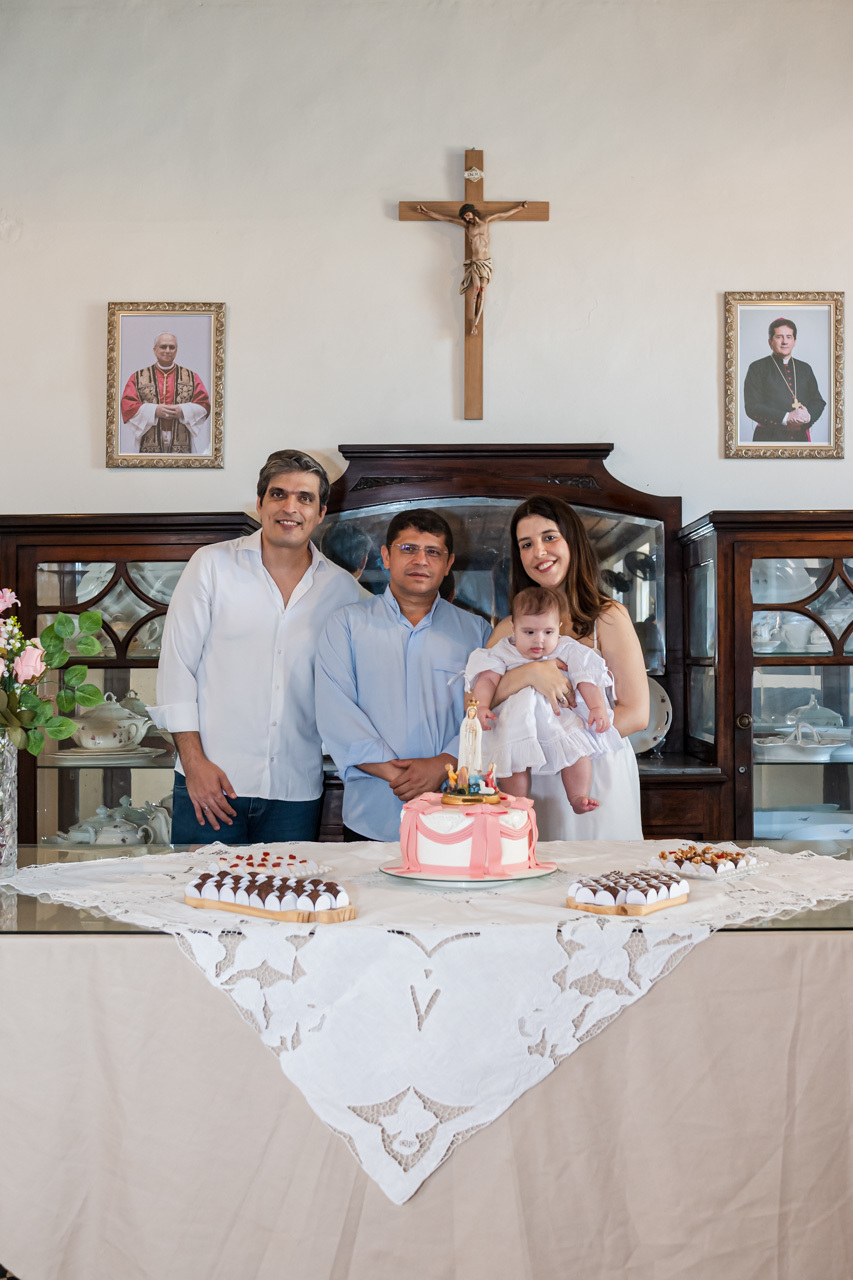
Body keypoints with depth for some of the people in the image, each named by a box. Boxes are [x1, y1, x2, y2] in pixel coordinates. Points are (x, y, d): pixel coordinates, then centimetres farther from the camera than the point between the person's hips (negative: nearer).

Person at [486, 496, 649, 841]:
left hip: (599, 777, -2)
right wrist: (530, 673, -18)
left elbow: (636, 714, -8)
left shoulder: (608, 616, -3)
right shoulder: (510, 628, 8)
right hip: (535, 783, 2)